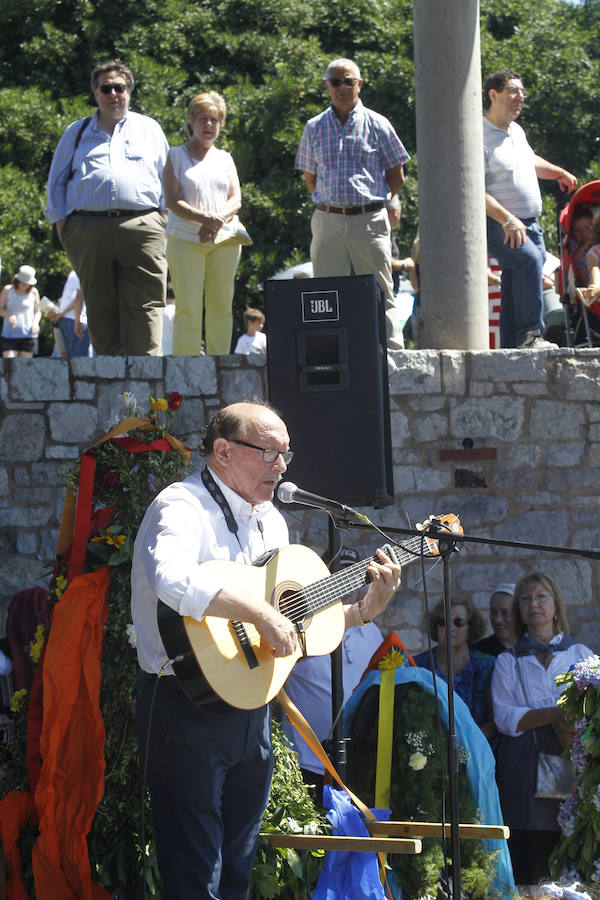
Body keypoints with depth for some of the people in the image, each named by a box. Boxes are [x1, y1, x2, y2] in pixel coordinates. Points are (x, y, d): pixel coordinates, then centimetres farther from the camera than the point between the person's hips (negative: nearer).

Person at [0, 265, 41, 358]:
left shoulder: (33, 292, 5)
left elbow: (37, 312, 14)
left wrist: (35, 322, -8)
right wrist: (9, 315, -18)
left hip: (28, 335, 1)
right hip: (9, 336, -1)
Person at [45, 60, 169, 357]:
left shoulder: (149, 129, 20)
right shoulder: (77, 132, 22)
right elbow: (56, 181, 20)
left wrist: (162, 217, 5)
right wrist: (61, 224, 8)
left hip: (141, 228, -1)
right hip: (88, 229, 1)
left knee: (144, 305, -12)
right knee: (100, 308, -1)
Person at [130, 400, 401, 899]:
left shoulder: (270, 520, 15)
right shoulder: (182, 507, -14)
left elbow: (298, 618, 23)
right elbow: (172, 579, -37)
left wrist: (368, 607, 9)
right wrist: (262, 613, -34)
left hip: (251, 705, 9)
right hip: (189, 710, -9)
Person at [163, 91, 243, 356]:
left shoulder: (225, 158, 19)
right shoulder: (176, 156, 8)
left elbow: (236, 199, 8)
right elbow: (172, 200, -3)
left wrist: (217, 220, -14)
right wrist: (204, 217, -20)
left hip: (223, 240, 3)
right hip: (185, 239, -3)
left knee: (220, 305, 0)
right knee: (188, 307, -10)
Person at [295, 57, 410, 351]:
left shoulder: (377, 124, 6)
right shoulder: (315, 128, 12)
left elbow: (396, 176, 9)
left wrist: (368, 201, 6)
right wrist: (330, 204, 9)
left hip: (369, 219, -2)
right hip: (328, 221, 2)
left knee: (380, 294, -3)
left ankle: (392, 351, -3)